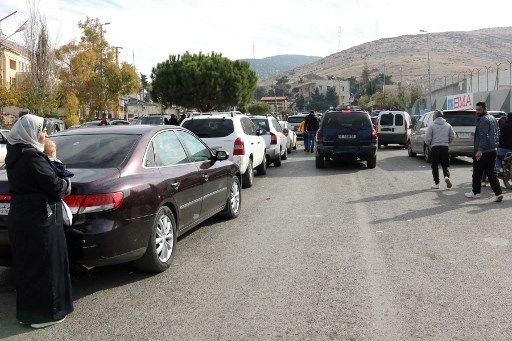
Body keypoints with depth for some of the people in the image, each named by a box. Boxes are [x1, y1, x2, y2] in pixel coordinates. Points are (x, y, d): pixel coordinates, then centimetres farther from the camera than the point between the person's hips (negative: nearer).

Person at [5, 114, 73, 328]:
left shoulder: (15, 155, 10)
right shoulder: (32, 156, -20)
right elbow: (55, 186, -20)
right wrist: (67, 184, 0)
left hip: (20, 219, 10)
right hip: (39, 221, -10)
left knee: (27, 265, 20)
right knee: (42, 267, 3)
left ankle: (27, 310, 34)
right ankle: (42, 314, 15)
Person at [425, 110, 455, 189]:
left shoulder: (432, 125, -4)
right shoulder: (448, 125, 8)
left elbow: (427, 138, -11)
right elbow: (452, 136, 6)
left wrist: (429, 144, 8)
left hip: (435, 148, -3)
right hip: (445, 147, 3)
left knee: (435, 166, 6)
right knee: (445, 165, 12)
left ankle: (436, 183, 8)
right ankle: (447, 176, -15)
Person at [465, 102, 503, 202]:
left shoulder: (483, 120, -14)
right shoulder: (493, 119, 16)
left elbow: (483, 136, -23)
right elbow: (498, 133, 24)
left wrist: (480, 150, -28)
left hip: (483, 152, -9)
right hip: (493, 150, 9)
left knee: (477, 173, 4)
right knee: (491, 172, 9)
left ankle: (475, 192, 14)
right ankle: (498, 193, 0)